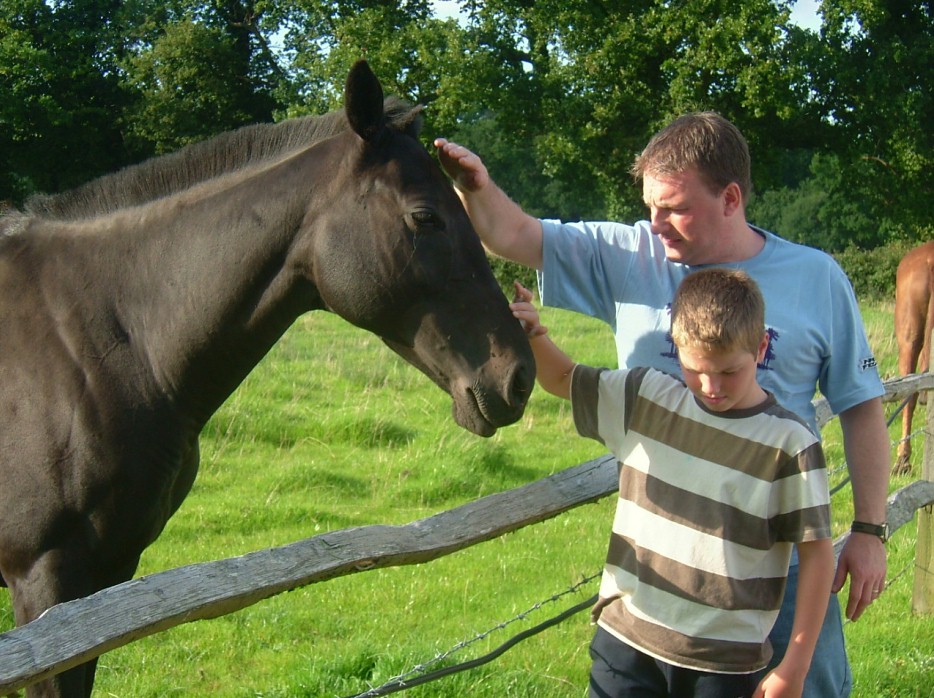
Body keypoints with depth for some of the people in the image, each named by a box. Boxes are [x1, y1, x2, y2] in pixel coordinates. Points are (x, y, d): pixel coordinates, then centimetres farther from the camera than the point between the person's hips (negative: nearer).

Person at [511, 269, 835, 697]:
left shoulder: (788, 445, -11)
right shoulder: (646, 399, 1)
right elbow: (562, 379, 13)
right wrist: (531, 336, -9)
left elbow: (816, 551, -7)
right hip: (626, 643, 3)